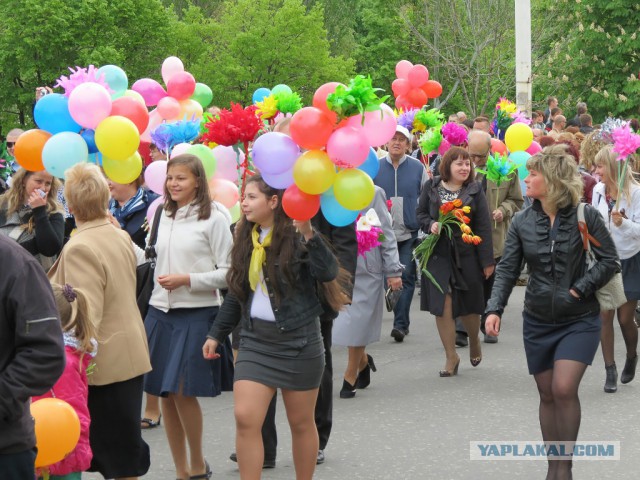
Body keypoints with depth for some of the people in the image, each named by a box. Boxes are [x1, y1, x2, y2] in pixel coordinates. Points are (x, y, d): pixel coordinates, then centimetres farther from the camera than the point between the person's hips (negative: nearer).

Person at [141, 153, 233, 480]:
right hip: (161, 311, 6)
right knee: (165, 393, 6)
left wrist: (187, 280, -15)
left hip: (197, 314, -6)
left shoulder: (214, 218, -6)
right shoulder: (163, 217, 12)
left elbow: (228, 272, -8)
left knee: (183, 391, -8)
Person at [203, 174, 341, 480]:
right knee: (245, 418, -7)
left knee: (301, 422, 8)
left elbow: (328, 273, -25)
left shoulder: (295, 236, -10)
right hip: (256, 339, 5)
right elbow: (237, 293, 16)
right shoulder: (246, 239, 8)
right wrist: (216, 334, 17)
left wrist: (308, 234, -33)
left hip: (298, 340, -5)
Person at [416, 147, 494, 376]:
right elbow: (420, 214, 12)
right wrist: (431, 224, -12)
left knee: (469, 305, 7)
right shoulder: (431, 187, 2)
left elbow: (483, 226, -2)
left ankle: (474, 341, 38)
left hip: (466, 255, 0)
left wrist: (487, 260, -5)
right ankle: (451, 356, 9)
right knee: (442, 306, -3)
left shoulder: (474, 190, 0)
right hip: (438, 254, 1)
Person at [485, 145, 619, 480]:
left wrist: (580, 289, -16)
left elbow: (610, 261, -6)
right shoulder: (522, 222, -2)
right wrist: (495, 308, -14)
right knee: (547, 395, 10)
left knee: (564, 389, -17)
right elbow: (507, 270, -2)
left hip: (579, 320, -4)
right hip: (538, 321, 4)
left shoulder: (585, 216, -11)